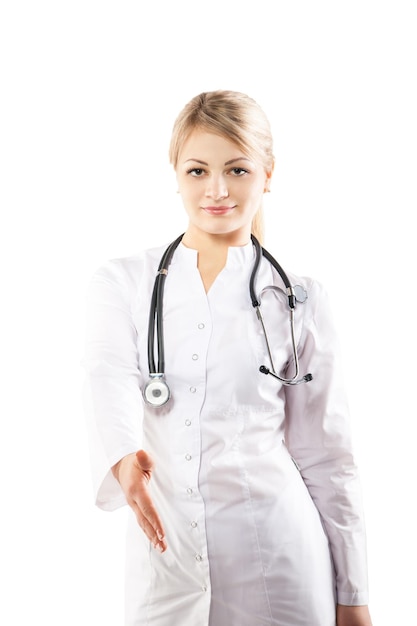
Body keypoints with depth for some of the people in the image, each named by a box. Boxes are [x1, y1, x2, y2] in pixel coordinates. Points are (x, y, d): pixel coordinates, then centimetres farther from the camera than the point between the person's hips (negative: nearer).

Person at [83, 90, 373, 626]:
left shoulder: (299, 301, 2)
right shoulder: (122, 284, 3)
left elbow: (325, 455, 3)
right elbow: (109, 376, -16)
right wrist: (124, 455, -38)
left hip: (274, 562, 0)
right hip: (163, 557, 1)